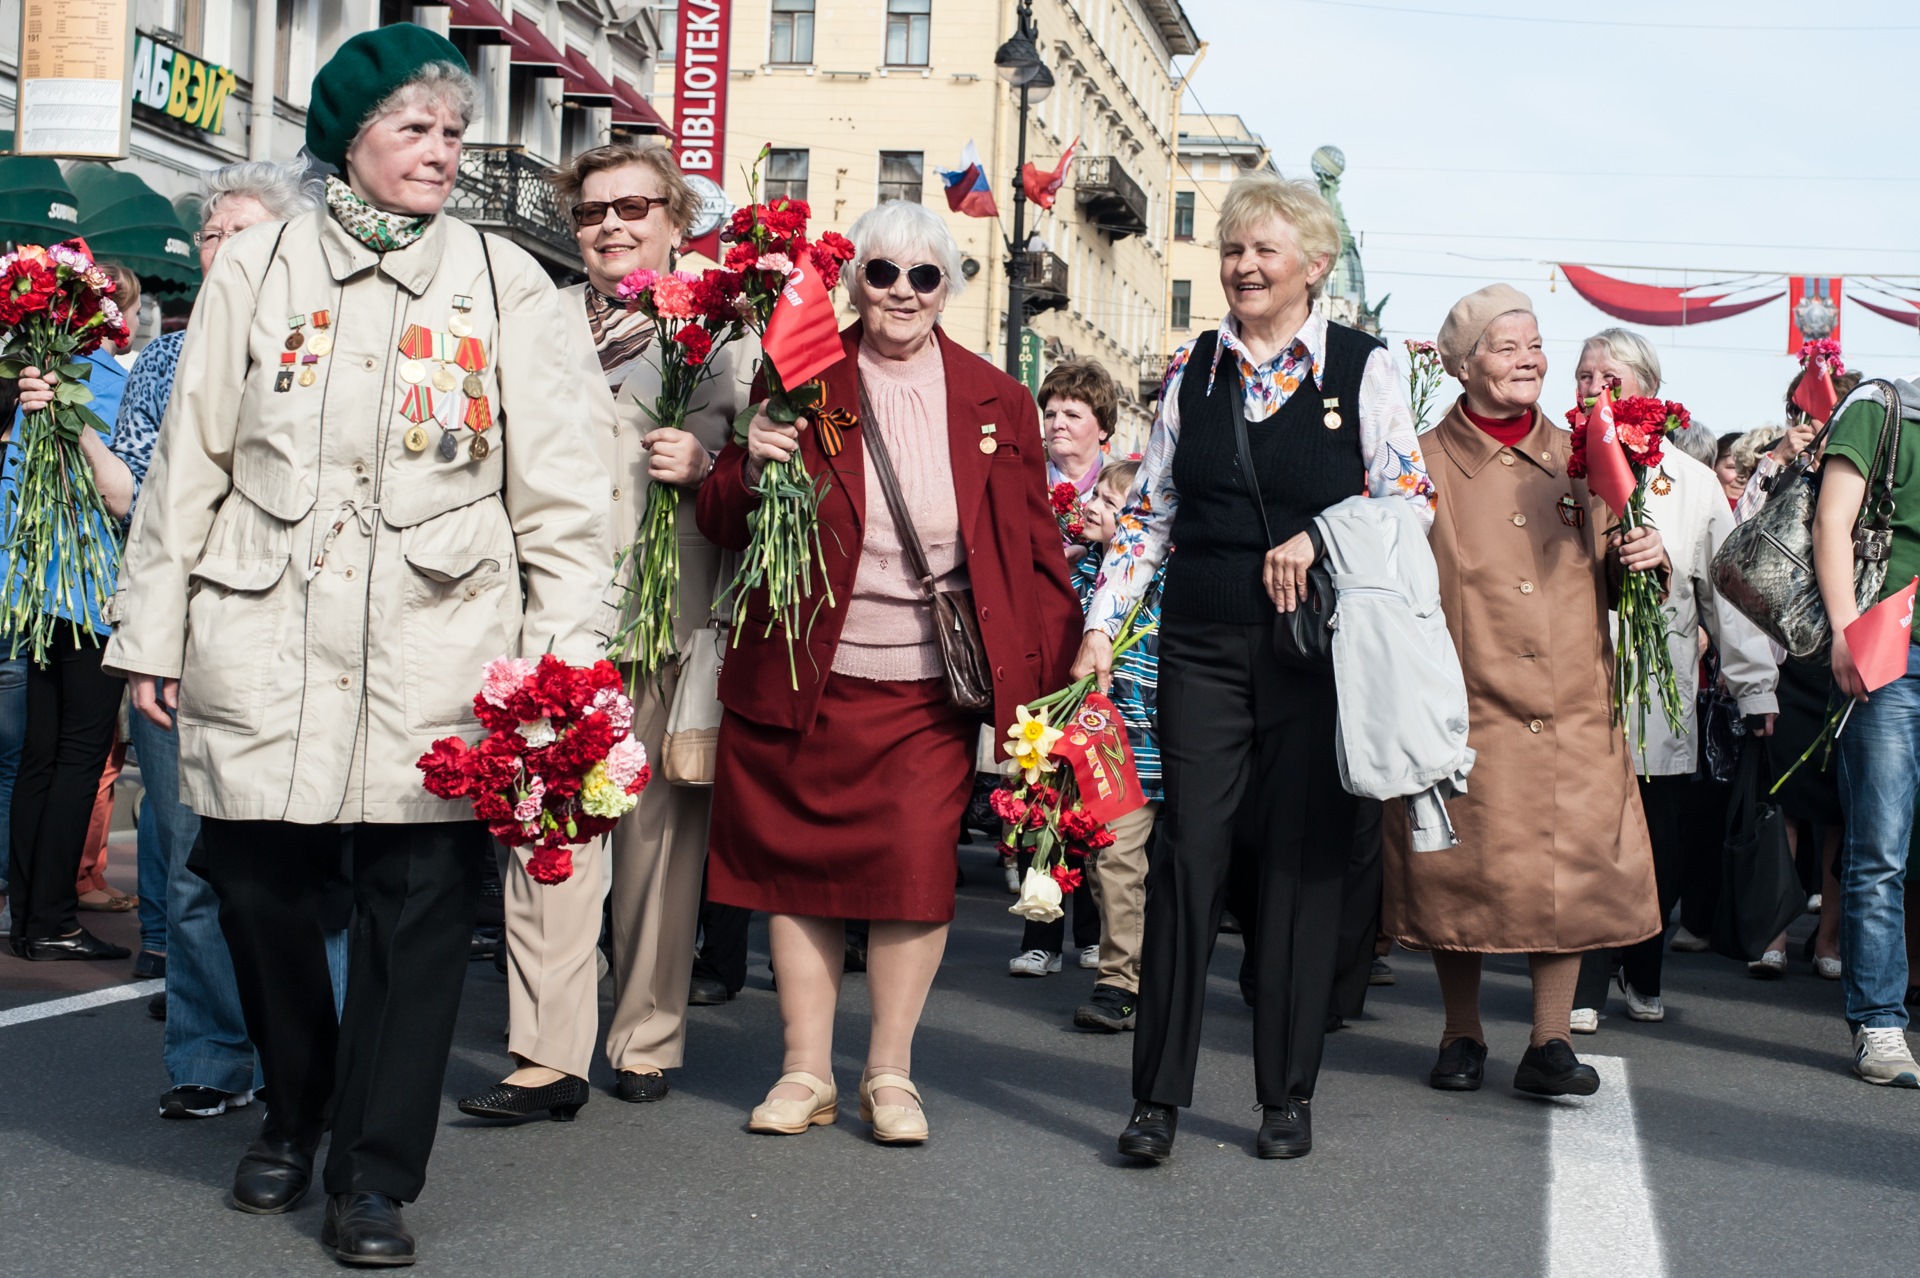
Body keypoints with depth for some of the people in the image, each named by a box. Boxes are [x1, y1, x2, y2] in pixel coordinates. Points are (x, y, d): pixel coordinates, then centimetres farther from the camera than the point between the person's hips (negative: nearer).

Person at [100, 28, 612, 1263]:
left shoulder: (506, 281, 6)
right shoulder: (258, 267, 8)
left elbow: (557, 485, 4)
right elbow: (190, 465, 10)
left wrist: (567, 651, -2)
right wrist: (154, 631, 8)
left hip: (438, 654, -1)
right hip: (263, 649, 1)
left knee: (420, 902, -3)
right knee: (261, 884, 7)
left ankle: (375, 1174, 10)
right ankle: (295, 1113, 32)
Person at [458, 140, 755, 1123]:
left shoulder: (721, 329, 12)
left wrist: (705, 462, -11)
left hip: (672, 610, -1)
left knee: (662, 829, 3)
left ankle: (648, 1038, 15)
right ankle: (548, 1055, -7)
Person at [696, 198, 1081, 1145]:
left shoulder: (996, 402, 6)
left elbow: (1035, 549, 10)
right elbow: (722, 525, 6)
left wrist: (1047, 670, 4)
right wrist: (750, 472, -16)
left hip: (930, 688, 0)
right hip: (801, 678, 0)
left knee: (915, 871, -4)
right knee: (798, 866, 6)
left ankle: (890, 1074, 14)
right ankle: (806, 1072, 21)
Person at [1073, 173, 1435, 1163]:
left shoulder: (1362, 367, 3)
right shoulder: (1192, 367, 11)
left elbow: (1411, 502, 1)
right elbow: (1148, 509, 12)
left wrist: (1319, 537, -14)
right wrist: (1102, 625, 5)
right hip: (1202, 645, 2)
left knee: (1302, 859, 3)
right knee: (1187, 851, -3)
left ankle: (1288, 1096, 14)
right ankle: (1158, 1094, 4)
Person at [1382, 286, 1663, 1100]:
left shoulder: (1578, 460, 13)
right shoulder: (1427, 462, 2)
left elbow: (1609, 577, 20)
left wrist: (1642, 560, -2)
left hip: (1572, 710, 3)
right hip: (1465, 706, -3)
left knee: (1571, 869, -1)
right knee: (1461, 872, 3)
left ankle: (1550, 1043, 10)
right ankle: (1462, 1037, 19)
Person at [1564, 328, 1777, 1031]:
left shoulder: (1691, 480, 10)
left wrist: (1755, 687, 8)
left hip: (1663, 699, 2)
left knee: (1666, 848, 4)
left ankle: (1642, 972, 26)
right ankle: (1583, 985, 8)